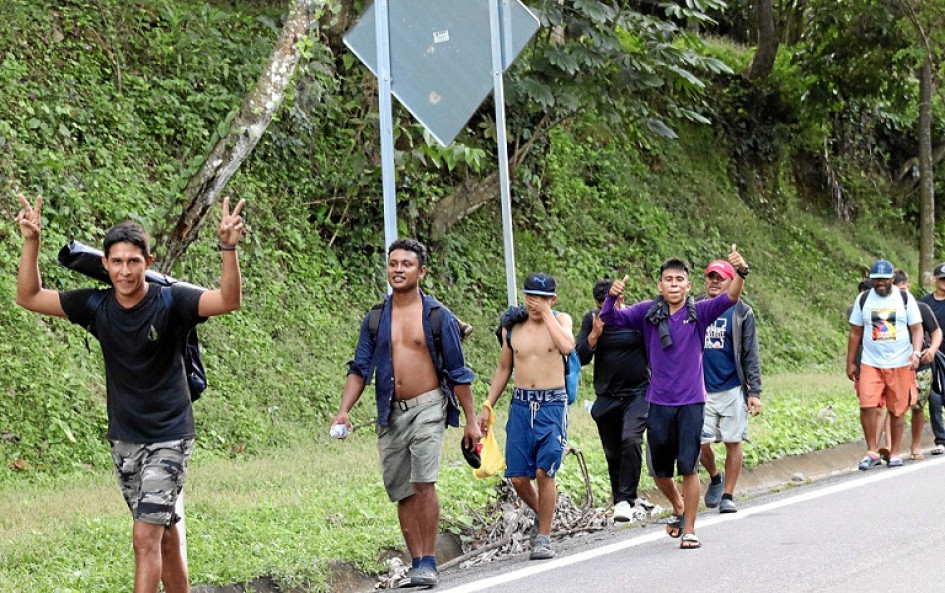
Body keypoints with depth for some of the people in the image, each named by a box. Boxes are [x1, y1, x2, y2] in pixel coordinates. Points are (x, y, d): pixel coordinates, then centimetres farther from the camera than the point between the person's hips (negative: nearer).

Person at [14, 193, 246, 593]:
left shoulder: (170, 302, -15)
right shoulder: (96, 306, -2)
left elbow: (229, 301, -29)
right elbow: (29, 297, 0)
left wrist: (229, 248, -44)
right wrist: (31, 242, -13)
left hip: (169, 437, -5)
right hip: (124, 438, 5)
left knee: (145, 536, -13)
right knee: (165, 536, 14)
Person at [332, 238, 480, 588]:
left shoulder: (438, 316, -1)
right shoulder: (375, 319, 8)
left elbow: (458, 373, 3)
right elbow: (360, 369, 7)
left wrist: (470, 421, 1)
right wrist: (344, 410, -7)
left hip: (427, 407, -4)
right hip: (391, 414, 4)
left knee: (423, 483, -17)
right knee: (402, 492, 5)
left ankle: (429, 563, -12)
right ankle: (417, 564, 12)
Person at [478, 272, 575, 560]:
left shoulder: (560, 320, 0)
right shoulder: (512, 327, 9)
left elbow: (567, 346, -22)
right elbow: (504, 368, 19)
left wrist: (546, 313, -15)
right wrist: (487, 406, 15)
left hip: (552, 404, -4)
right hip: (521, 404, 4)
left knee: (544, 470, -14)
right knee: (518, 477, 0)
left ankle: (544, 537, -2)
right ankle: (543, 515, 28)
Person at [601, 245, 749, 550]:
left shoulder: (699, 313, -2)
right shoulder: (648, 313, 1)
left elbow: (729, 297, -16)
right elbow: (611, 318, -4)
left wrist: (740, 272, -35)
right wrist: (611, 297, -26)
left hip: (691, 402, -2)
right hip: (658, 402, 2)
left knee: (688, 466, -7)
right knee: (660, 470, 12)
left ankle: (689, 530, 2)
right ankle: (678, 507, 42)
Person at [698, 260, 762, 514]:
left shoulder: (742, 313, 2)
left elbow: (751, 356, 1)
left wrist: (754, 392, -5)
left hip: (732, 389, -2)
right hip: (701, 390, 2)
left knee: (733, 443, 1)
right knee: (701, 444, -2)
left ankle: (728, 495, 12)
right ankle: (715, 477, 27)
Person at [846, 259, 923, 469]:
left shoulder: (905, 299, 2)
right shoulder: (863, 300, 6)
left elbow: (917, 329, 1)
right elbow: (855, 332, 11)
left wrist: (915, 353, -16)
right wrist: (850, 362, 9)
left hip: (900, 364, -1)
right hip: (870, 363, 1)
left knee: (897, 410, 3)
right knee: (867, 405, -12)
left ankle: (895, 453, 15)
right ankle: (872, 451, -2)